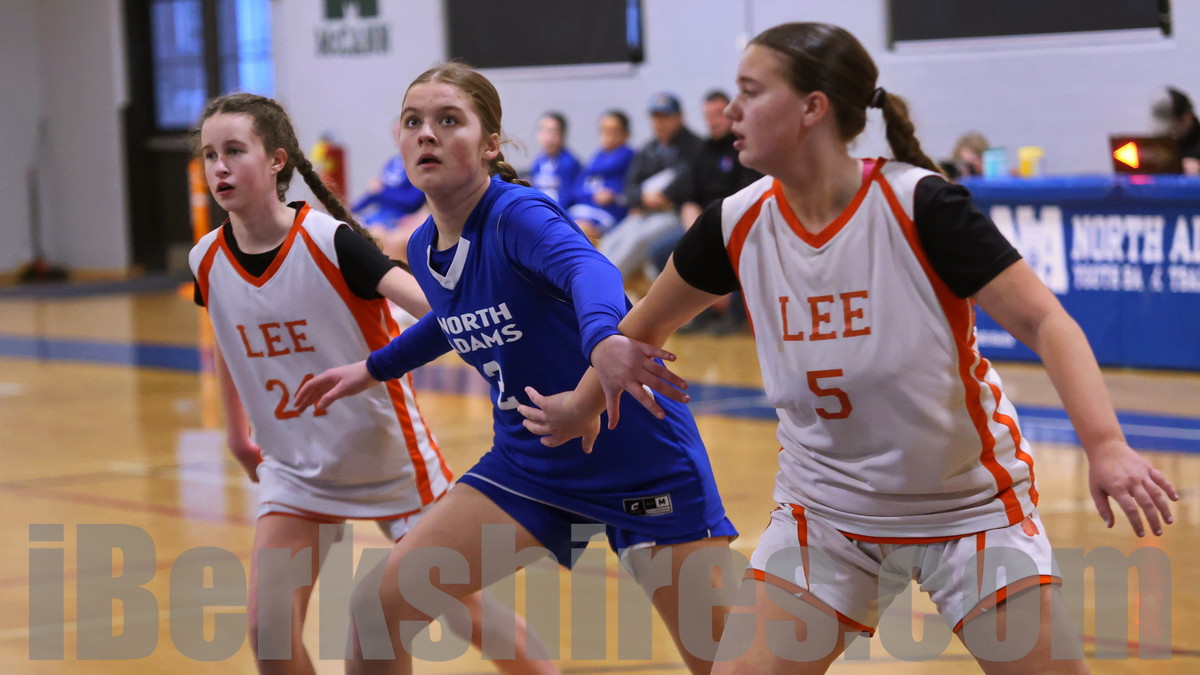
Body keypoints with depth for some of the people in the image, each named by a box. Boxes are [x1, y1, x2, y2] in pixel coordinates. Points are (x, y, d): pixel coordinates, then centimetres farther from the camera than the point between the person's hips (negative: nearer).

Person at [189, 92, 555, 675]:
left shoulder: (328, 242, -23)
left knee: (461, 611, 6)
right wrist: (237, 431, 23)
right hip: (296, 469, 4)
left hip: (390, 460, -4)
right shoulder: (208, 262, -8)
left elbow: (435, 309, -34)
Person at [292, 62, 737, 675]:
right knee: (377, 609, -1)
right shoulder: (425, 249, 1)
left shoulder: (518, 215, -21)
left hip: (641, 462, -7)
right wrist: (375, 367, 29)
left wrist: (604, 336, -66)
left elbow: (588, 268, -45)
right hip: (530, 461, 7)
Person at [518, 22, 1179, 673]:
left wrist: (1105, 446, -37)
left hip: (970, 503, -3)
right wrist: (583, 404, 24)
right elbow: (648, 322, 13)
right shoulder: (738, 224, -7)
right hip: (824, 511, 3)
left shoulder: (918, 203, -20)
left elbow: (1043, 320, -24)